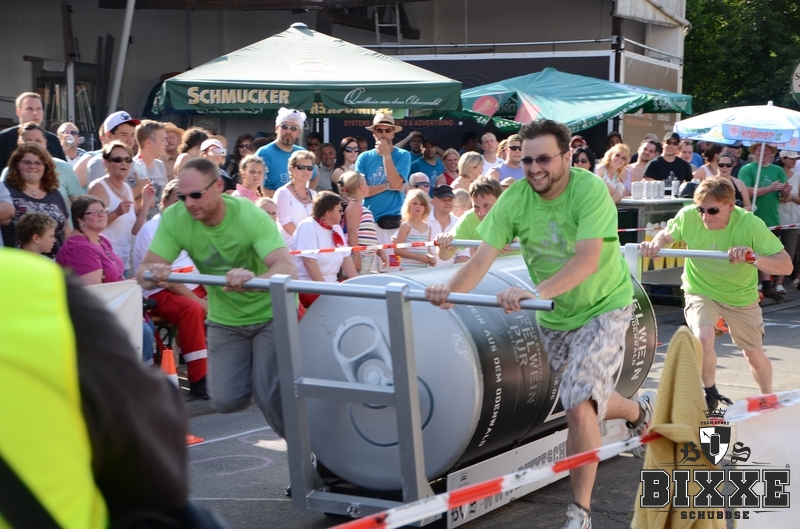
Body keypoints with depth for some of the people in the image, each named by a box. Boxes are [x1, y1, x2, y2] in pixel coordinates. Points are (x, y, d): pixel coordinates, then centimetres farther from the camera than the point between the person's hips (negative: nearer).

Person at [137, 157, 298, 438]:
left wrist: (253, 278, -59)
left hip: (270, 312, -4)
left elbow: (288, 268, -38)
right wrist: (154, 273, -42)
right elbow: (145, 270, -17)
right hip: (225, 319, 4)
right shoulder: (174, 218, -16)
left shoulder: (250, 216, -26)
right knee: (227, 400, -4)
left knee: (269, 396, -15)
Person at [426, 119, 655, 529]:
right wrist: (451, 289, -43)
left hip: (603, 307, -5)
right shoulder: (514, 199, -15)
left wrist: (537, 292, -53)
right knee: (586, 401, 20)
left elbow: (588, 260, -39)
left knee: (580, 406, -18)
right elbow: (483, 257, -22)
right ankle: (640, 411, 54)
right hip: (554, 315, 5)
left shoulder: (590, 190, -27)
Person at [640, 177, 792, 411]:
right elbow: (667, 235, -2)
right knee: (703, 338, -28)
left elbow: (786, 266, -31)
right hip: (700, 291, 0)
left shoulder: (751, 225, -29)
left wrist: (755, 258, -50)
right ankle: (710, 394, -1)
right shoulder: (688, 216, -24)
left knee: (754, 355, 15)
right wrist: (655, 244, -26)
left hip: (741, 296, 0)